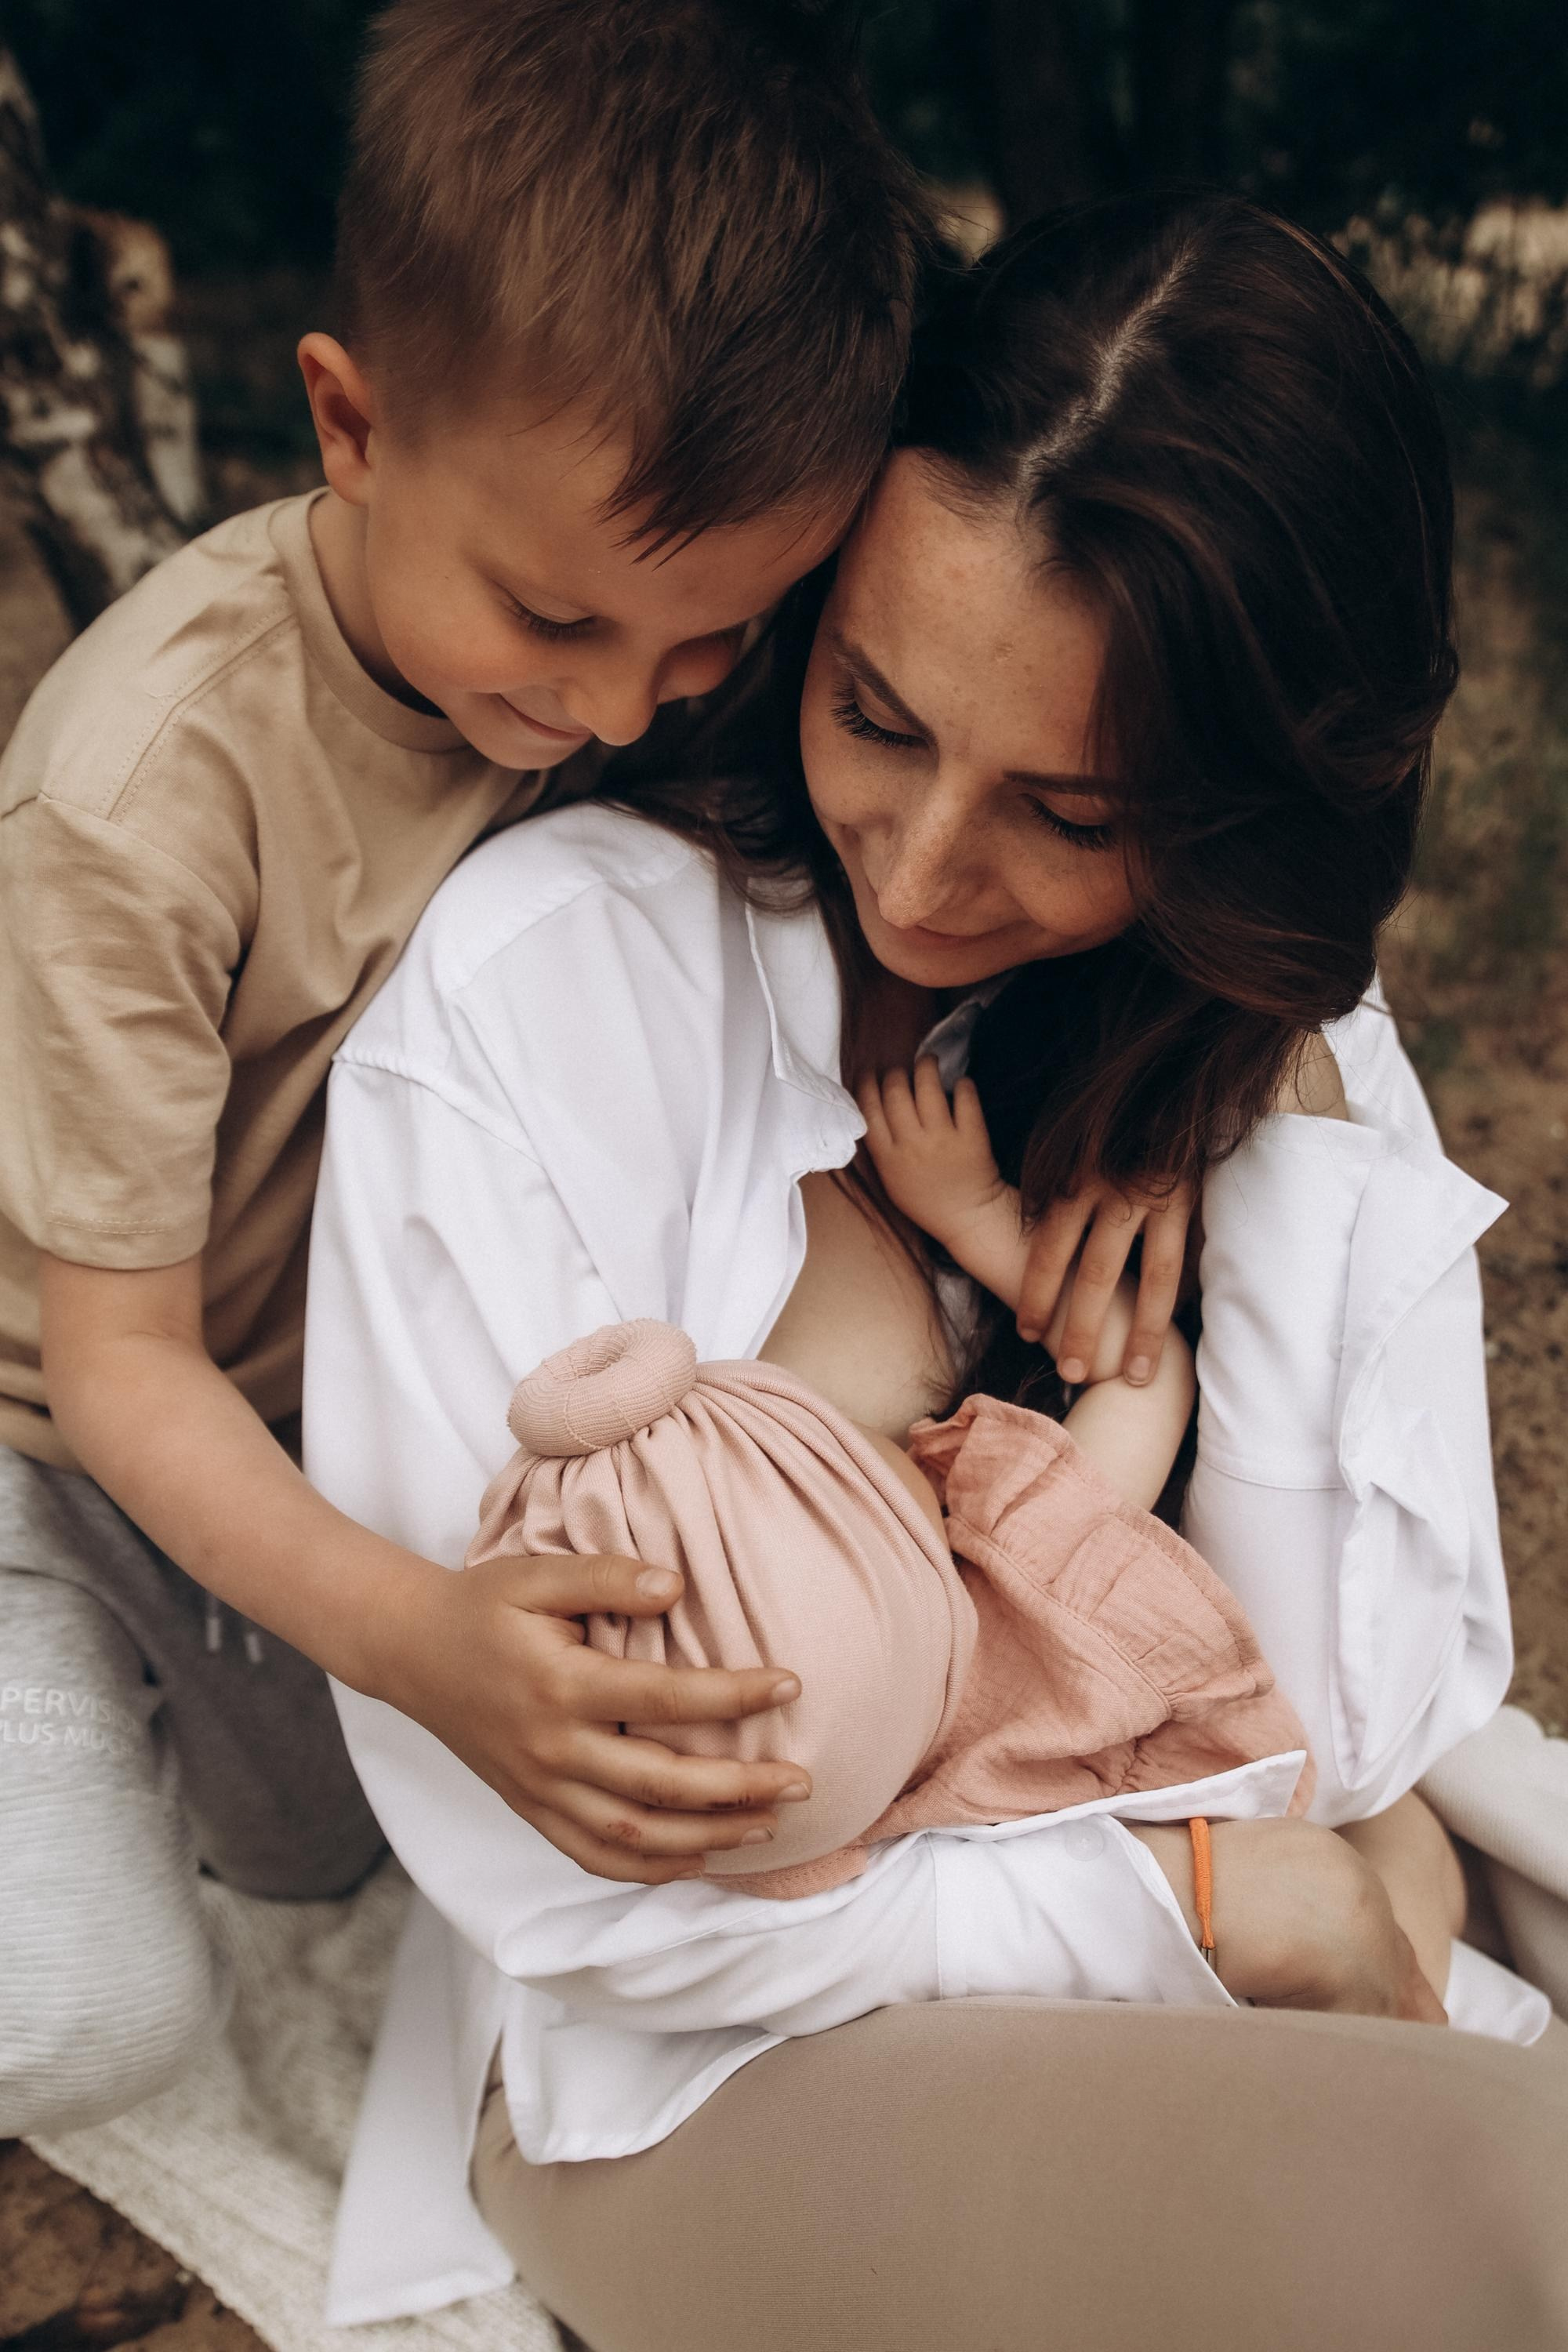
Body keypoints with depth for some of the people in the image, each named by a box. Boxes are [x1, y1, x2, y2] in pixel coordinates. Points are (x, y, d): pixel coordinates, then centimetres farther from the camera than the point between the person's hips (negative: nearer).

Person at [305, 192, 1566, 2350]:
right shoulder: (535, 990, -18)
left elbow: (1350, 1738, -9)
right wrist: (1210, 1919, -14)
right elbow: (537, 1857, -16)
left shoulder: (1273, 1034, -3)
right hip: (691, 2068, -4)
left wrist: (1280, 1125, -16)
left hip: (1158, 1998, 5)